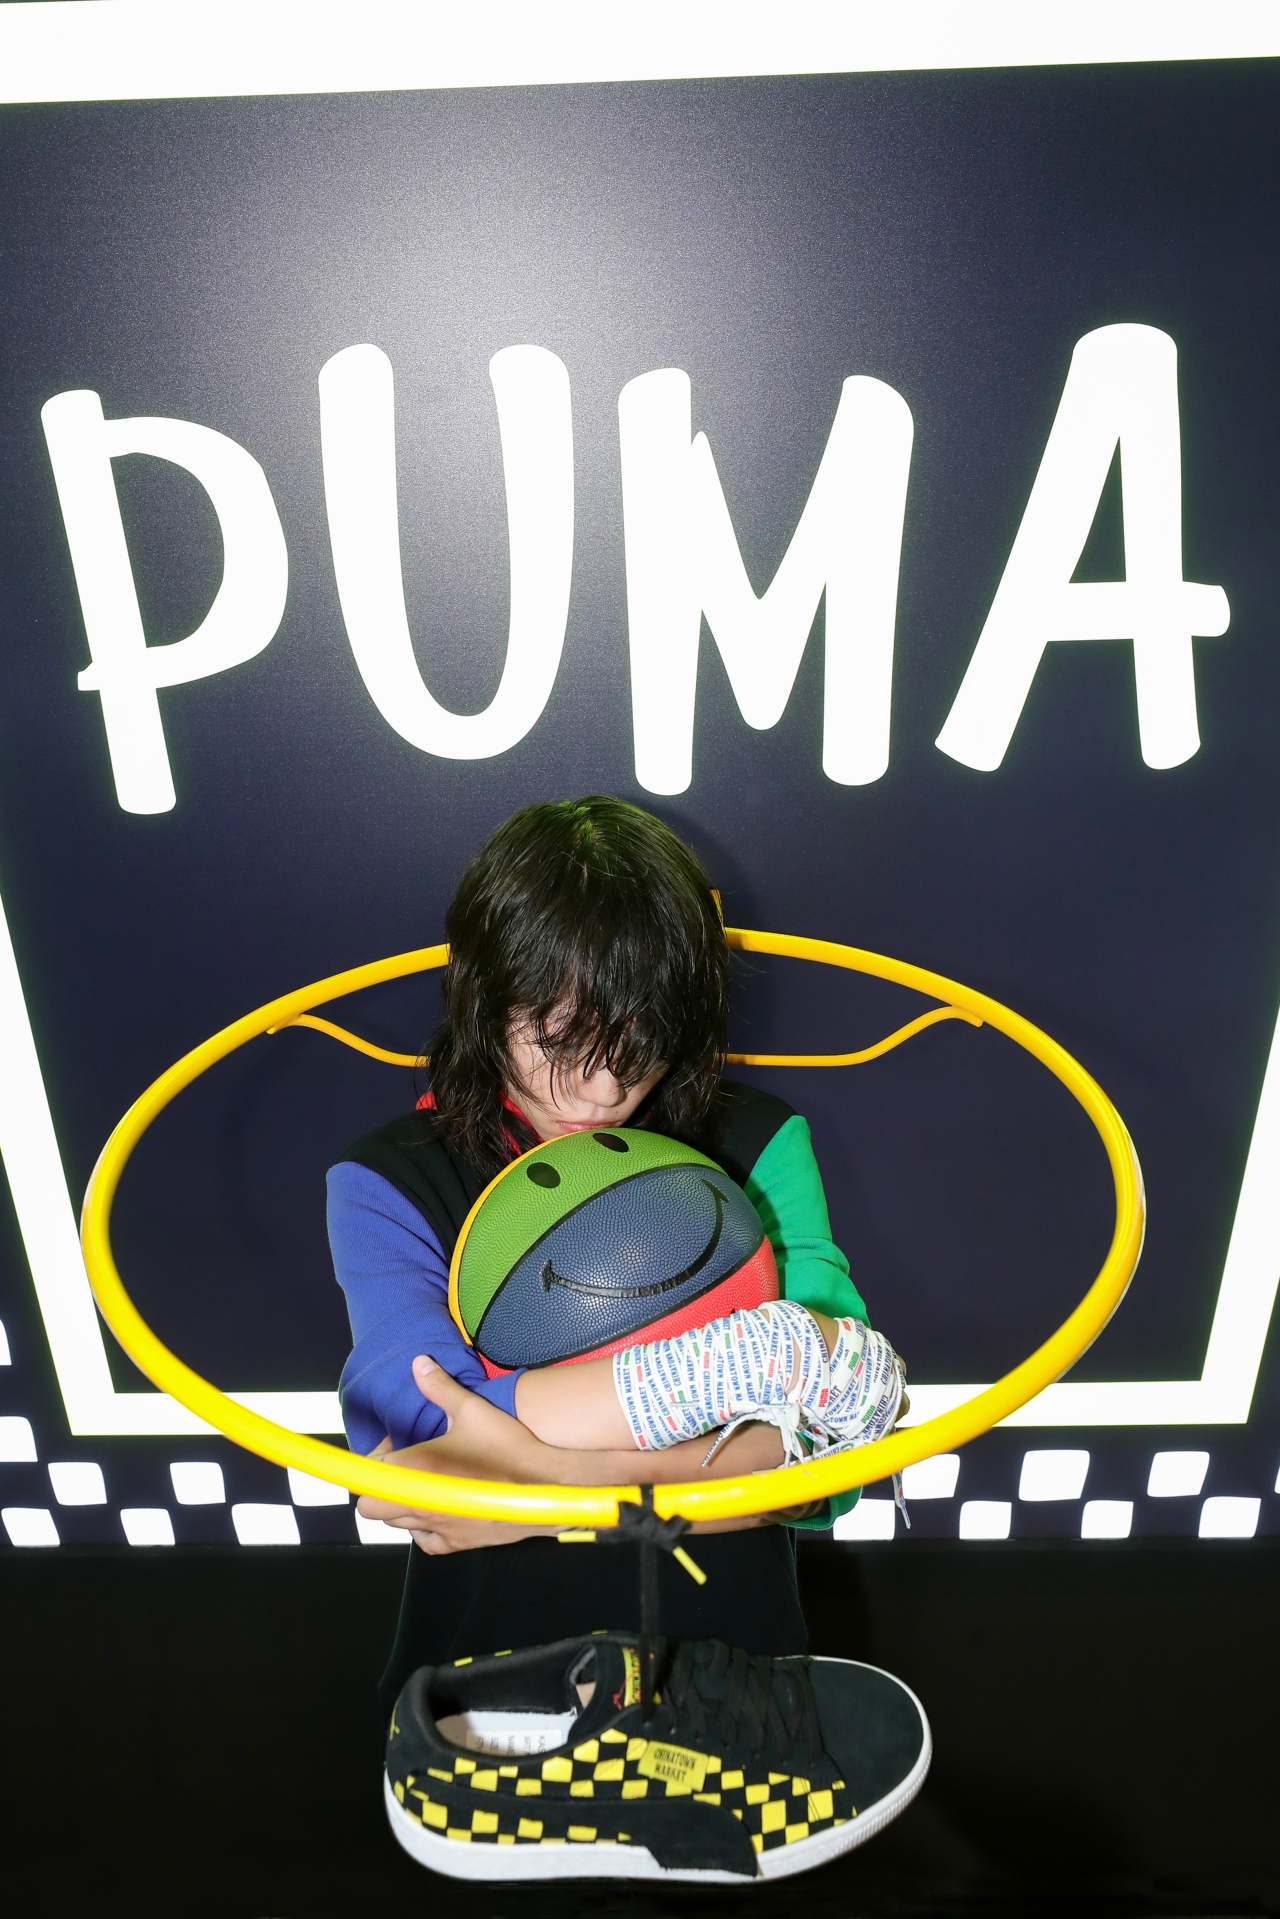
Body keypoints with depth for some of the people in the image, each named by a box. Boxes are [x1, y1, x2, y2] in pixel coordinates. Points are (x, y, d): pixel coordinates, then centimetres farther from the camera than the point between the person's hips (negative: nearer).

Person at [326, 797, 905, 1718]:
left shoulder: (757, 1147, -3)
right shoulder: (388, 1183, -4)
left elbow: (815, 1467, -10)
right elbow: (426, 1431, -19)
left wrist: (554, 1485, -22)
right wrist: (752, 1359, -21)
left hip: (725, 1642, 1)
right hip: (486, 1653, 0)